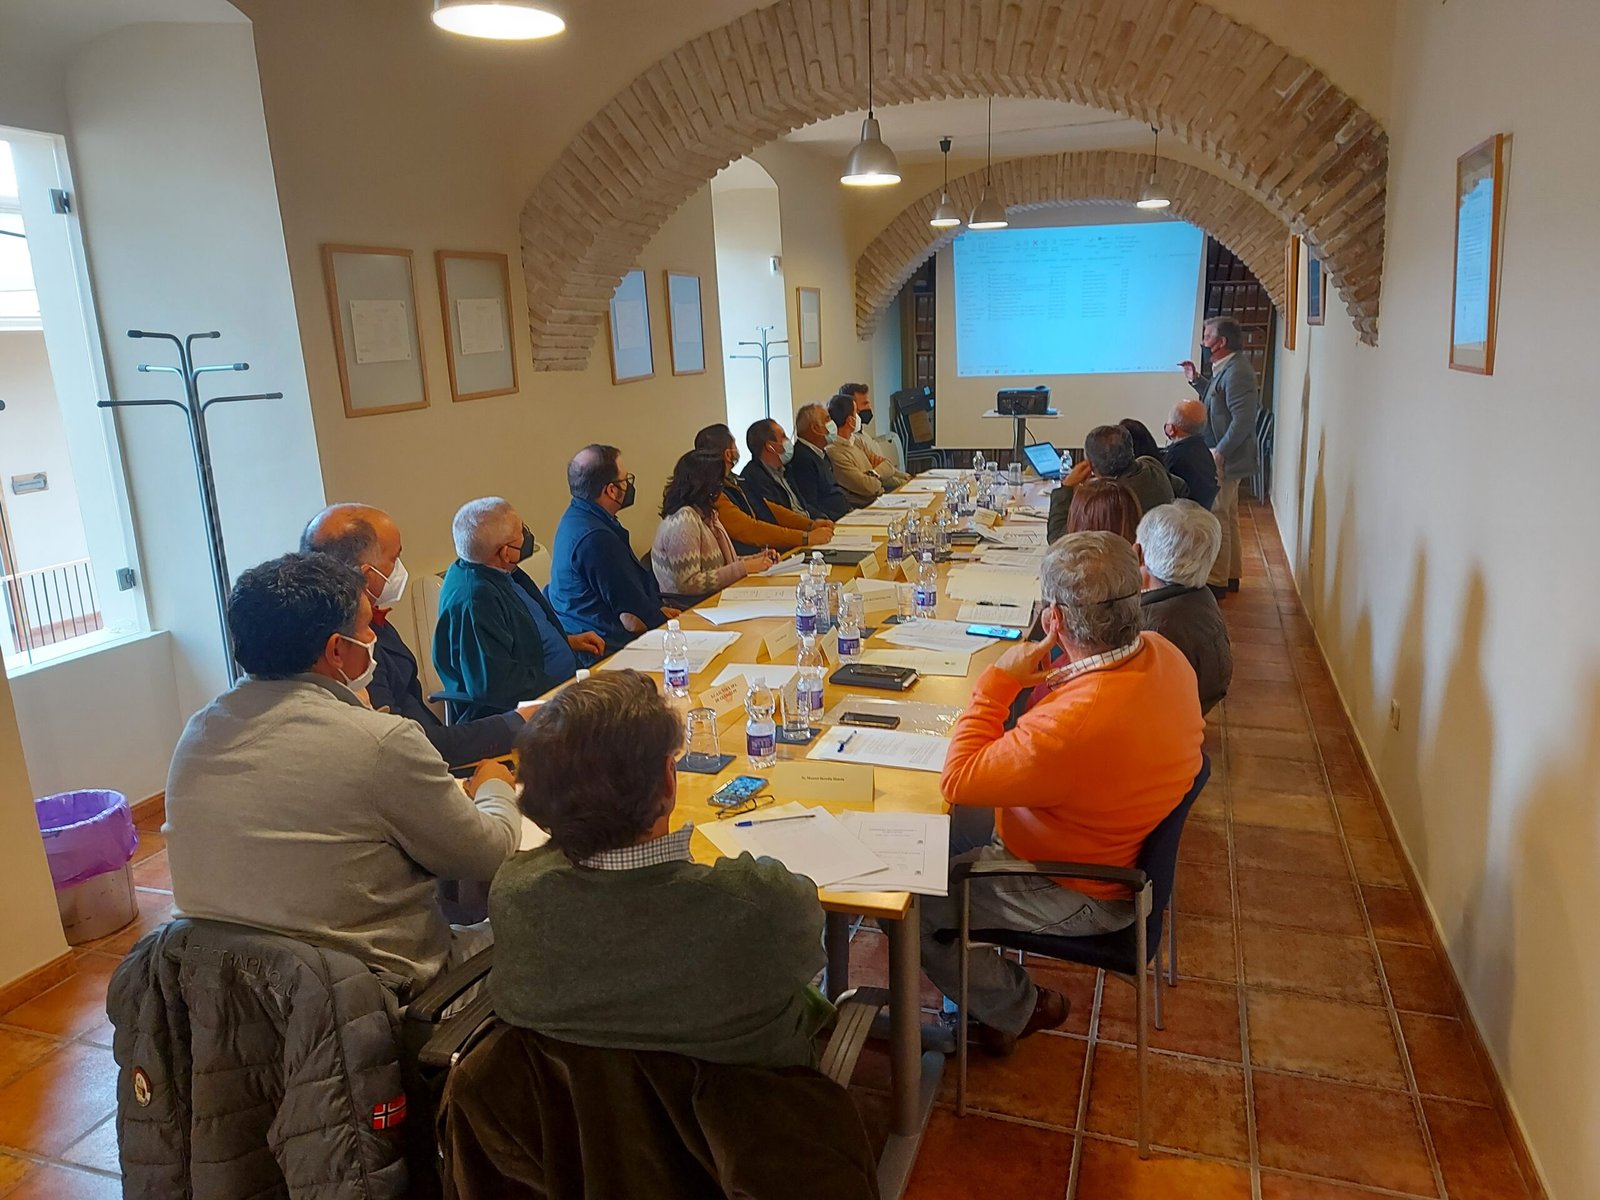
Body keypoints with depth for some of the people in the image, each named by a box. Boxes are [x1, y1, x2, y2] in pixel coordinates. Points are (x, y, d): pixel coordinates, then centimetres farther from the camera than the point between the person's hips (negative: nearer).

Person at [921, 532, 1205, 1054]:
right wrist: (1061, 679, -2)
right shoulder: (1161, 653, -12)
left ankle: (1018, 1010, 22)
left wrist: (998, 679, -24)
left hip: (1082, 894, -9)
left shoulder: (1075, 722, -41)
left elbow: (959, 781, -28)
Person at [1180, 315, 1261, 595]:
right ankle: (1230, 575, 29)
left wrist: (1219, 453, -26)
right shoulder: (1227, 369, 11)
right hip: (1225, 457, 11)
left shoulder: (1237, 372, -20)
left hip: (1226, 459, -11)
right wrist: (1196, 380, 14)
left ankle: (1216, 582, 2)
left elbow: (1243, 420, -25)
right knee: (1227, 518, 18)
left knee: (1216, 518, -5)